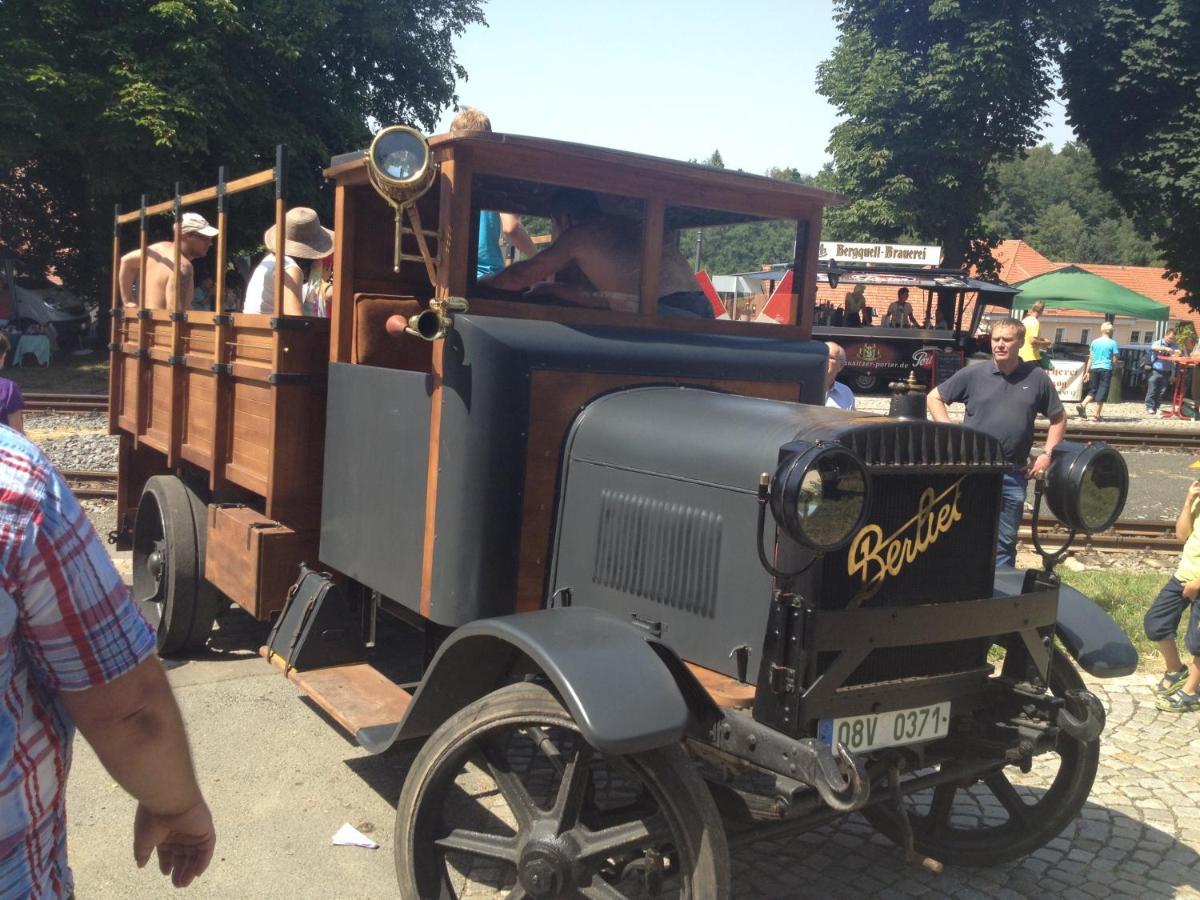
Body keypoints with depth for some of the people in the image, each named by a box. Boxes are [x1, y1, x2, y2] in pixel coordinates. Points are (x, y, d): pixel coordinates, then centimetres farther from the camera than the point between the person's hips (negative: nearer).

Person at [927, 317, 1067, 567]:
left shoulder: (1037, 378, 4)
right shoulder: (972, 375, -1)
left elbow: (1058, 418, 13)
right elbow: (934, 398, 7)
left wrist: (1047, 453, 2)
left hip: (1014, 475, 2)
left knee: (1005, 541, 13)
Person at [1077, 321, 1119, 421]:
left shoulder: (1095, 342, 8)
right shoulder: (1113, 343, -1)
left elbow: (1090, 358, 10)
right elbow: (1115, 359, -2)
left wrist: (1087, 372, 13)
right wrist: (1114, 372, 13)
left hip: (1094, 368, 4)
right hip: (1106, 369, -4)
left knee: (1093, 390, 14)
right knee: (1102, 391, 1)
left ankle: (1082, 405, -9)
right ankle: (1097, 415, -1)